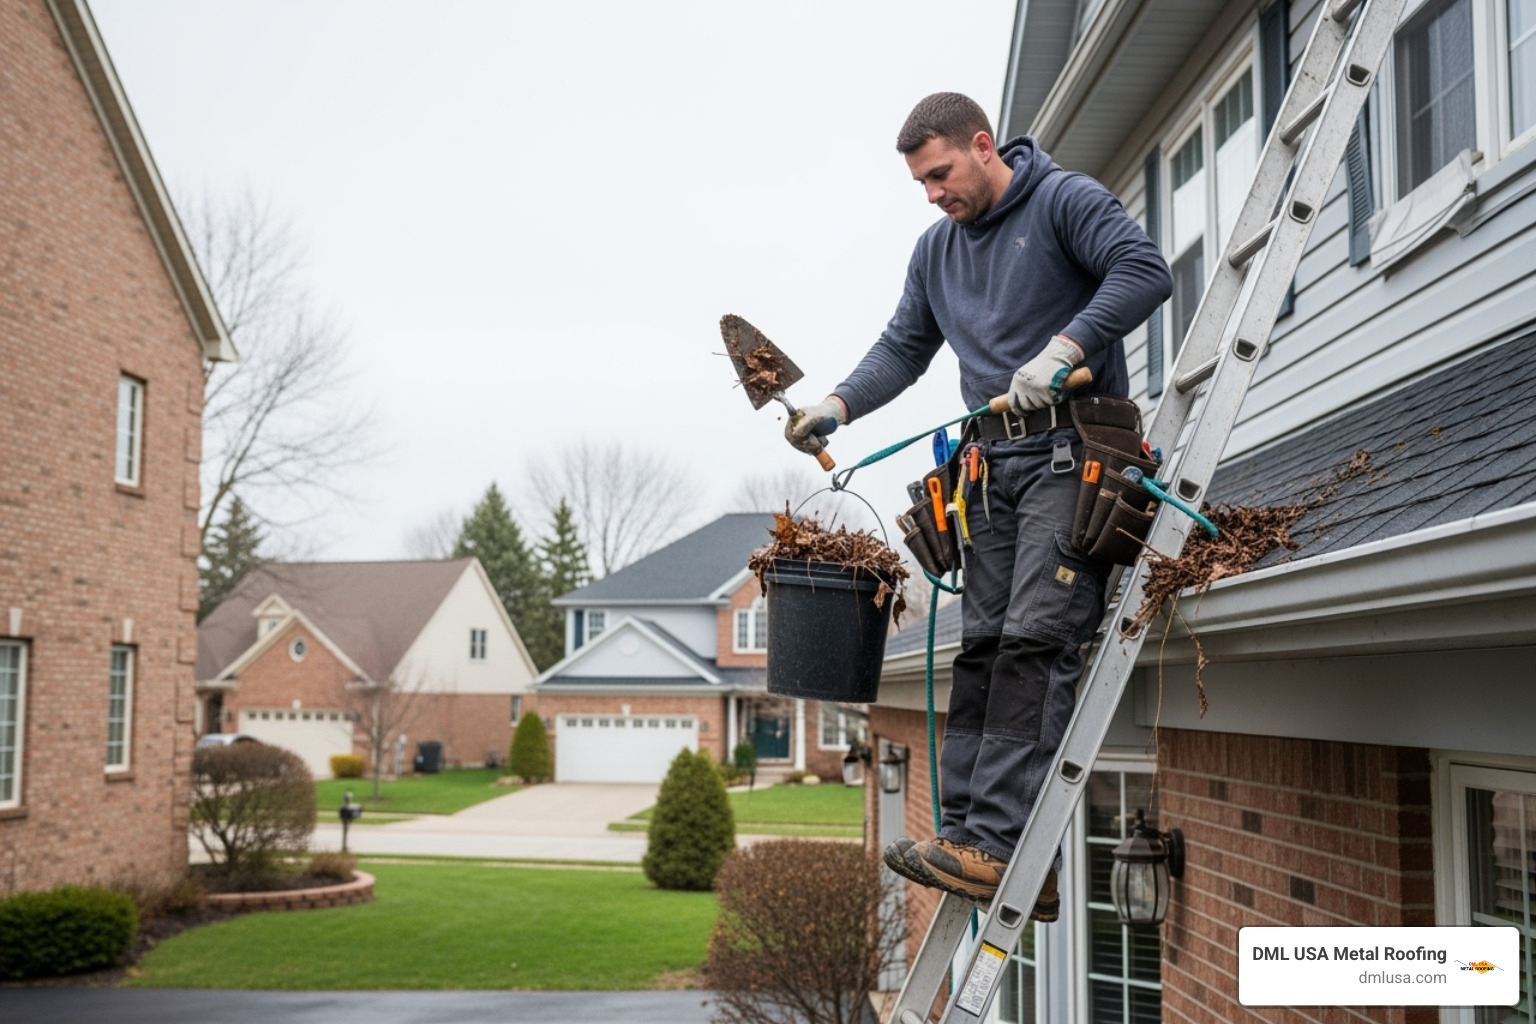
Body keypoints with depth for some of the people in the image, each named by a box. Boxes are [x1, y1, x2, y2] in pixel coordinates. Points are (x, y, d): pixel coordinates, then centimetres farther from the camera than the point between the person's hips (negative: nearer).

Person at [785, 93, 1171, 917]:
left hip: (1070, 452, -7)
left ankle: (997, 842, -20)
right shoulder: (936, 251, 20)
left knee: (1036, 640, -16)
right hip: (992, 462, 7)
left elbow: (1145, 271, -14)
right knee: (982, 646, 0)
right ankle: (969, 833, 0)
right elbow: (904, 348, 20)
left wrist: (1064, 348, -24)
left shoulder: (1066, 201, -1)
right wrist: (838, 405, 3)